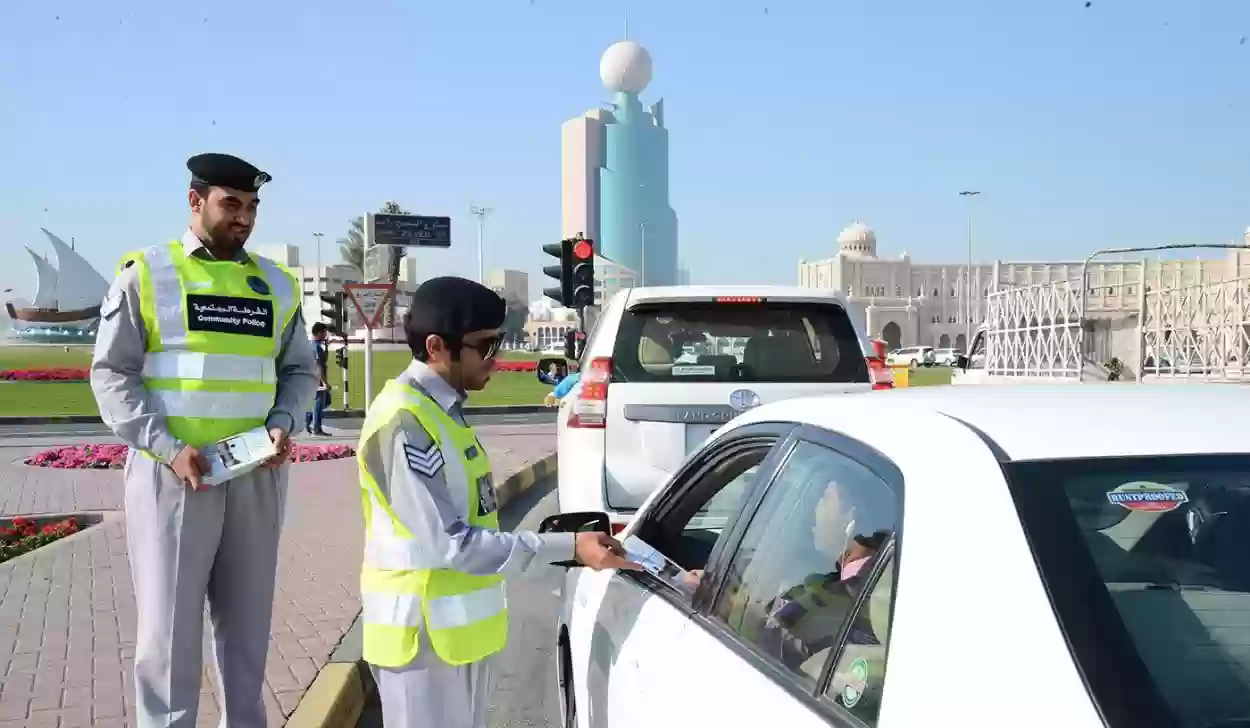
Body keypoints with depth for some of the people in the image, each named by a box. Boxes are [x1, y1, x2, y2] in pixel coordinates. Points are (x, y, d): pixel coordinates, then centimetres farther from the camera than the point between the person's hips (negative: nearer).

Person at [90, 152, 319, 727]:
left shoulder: (276, 284, 10)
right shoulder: (146, 274, -1)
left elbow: (299, 370, 16)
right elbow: (112, 374, -4)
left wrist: (283, 424, -4)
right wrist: (166, 447, -15)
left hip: (255, 476, 4)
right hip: (172, 474, -3)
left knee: (247, 620, 14)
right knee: (169, 623, 1)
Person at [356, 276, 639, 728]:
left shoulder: (442, 410, 9)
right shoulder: (404, 421, -21)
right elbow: (448, 543, -23)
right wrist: (568, 548, -21)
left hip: (459, 627, 9)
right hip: (426, 635, -9)